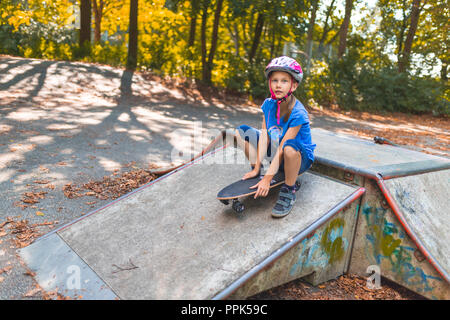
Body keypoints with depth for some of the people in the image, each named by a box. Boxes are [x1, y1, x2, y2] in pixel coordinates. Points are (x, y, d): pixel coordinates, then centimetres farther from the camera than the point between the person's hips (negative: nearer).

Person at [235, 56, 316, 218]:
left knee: (289, 147, -43)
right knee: (241, 131, -5)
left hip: (299, 158, -5)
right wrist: (256, 169, -15)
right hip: (276, 152, 6)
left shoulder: (298, 114, -27)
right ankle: (257, 171, 5)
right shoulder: (268, 104, -9)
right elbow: (264, 137, -11)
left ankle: (288, 191, -17)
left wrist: (267, 179, -27)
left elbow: (282, 147, -29)